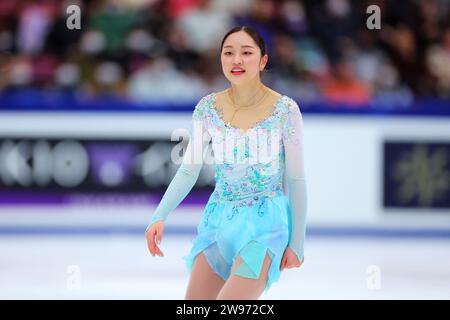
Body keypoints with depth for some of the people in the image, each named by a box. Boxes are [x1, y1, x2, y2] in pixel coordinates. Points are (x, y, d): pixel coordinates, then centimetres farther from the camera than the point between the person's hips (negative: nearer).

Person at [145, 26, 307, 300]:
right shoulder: (208, 108, -1)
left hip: (265, 223, -4)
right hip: (219, 219, 4)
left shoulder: (285, 110, -9)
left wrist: (297, 241, -2)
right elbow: (189, 171, 2)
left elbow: (296, 179, -3)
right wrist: (159, 216, -12)